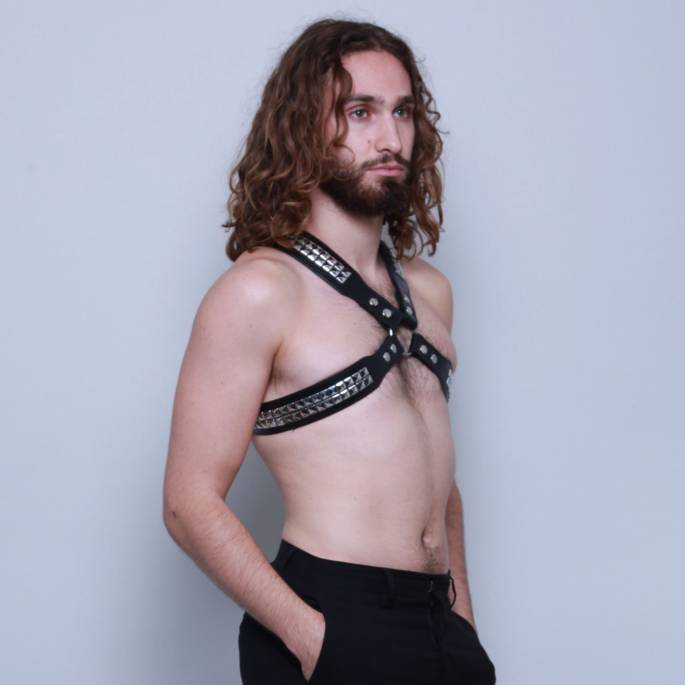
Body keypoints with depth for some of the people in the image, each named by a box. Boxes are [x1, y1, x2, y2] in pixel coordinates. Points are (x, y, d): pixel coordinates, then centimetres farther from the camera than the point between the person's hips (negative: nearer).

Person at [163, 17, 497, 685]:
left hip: (440, 625, 6)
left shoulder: (427, 289, 11)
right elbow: (191, 502, -14)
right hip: (329, 623, -6)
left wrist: (461, 616, 13)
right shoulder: (258, 290, -9)